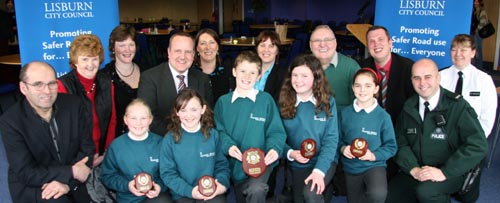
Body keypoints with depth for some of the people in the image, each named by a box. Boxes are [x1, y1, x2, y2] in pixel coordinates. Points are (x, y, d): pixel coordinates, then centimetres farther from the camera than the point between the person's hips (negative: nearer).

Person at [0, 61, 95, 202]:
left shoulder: (73, 104, -6)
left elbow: (87, 148, -4)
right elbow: (26, 173, -16)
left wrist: (68, 182, -19)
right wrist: (72, 172, -21)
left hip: (74, 183, 3)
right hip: (32, 187, -3)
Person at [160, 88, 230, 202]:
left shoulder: (213, 134, 4)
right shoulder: (169, 139, -1)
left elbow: (222, 165, 8)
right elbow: (167, 173, -2)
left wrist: (222, 183, -10)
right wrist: (190, 191, -13)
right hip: (183, 194, 0)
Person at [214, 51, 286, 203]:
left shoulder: (266, 99, -4)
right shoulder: (223, 102, 2)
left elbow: (276, 131, -4)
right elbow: (219, 131, 1)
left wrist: (274, 149, -22)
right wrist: (228, 146, -17)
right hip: (236, 163, 3)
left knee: (256, 190, -30)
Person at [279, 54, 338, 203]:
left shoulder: (328, 102, -6)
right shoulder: (284, 103, -3)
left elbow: (331, 139, -11)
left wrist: (319, 171, -21)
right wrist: (290, 153, -20)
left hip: (324, 161, -3)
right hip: (297, 164, 3)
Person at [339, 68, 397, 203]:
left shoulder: (383, 116, -11)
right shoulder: (346, 113, -5)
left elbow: (391, 147, -6)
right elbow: (339, 138, 6)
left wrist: (373, 155, -21)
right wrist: (343, 148, -14)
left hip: (374, 165, -3)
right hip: (351, 167, 3)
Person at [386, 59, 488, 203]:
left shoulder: (457, 106, -11)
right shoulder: (409, 107, 5)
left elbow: (478, 145, -17)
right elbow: (401, 142, 6)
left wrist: (444, 172, -20)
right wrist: (413, 168, -11)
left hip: (449, 173, -4)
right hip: (415, 172, 5)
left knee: (425, 191, -33)